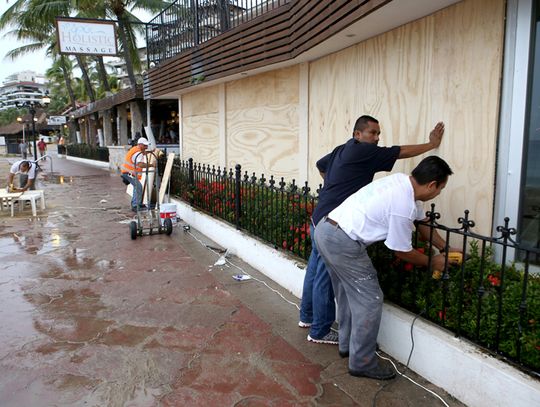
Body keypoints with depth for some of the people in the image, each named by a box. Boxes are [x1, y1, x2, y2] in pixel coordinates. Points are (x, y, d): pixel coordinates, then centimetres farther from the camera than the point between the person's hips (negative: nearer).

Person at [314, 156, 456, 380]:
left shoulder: (403, 182, 6)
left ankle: (348, 344, 39)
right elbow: (402, 251, -5)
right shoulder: (403, 206, -20)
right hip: (343, 243, -10)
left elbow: (422, 222, 21)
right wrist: (432, 262, 11)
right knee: (369, 300, 1)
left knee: (348, 293, 23)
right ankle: (362, 362, 13)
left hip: (325, 229, 10)